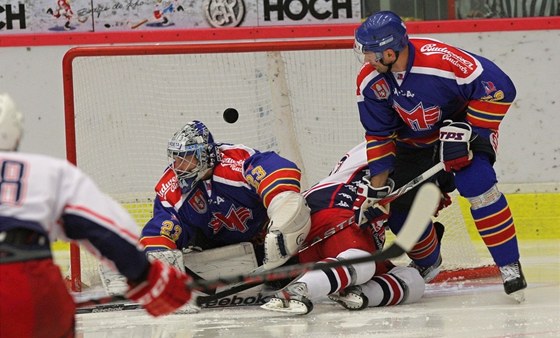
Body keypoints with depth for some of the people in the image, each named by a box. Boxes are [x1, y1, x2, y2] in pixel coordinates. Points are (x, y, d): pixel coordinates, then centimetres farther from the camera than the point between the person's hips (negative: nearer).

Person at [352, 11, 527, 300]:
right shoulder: (370, 81, -17)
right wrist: (376, 188, -11)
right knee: (399, 207, -1)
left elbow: (498, 87, -29)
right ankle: (427, 263, 29)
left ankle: (509, 265, -21)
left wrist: (467, 131, -26)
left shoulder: (440, 60, -36)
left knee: (476, 183, -30)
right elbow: (379, 135, -7)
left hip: (460, 132, -6)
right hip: (414, 143, 6)